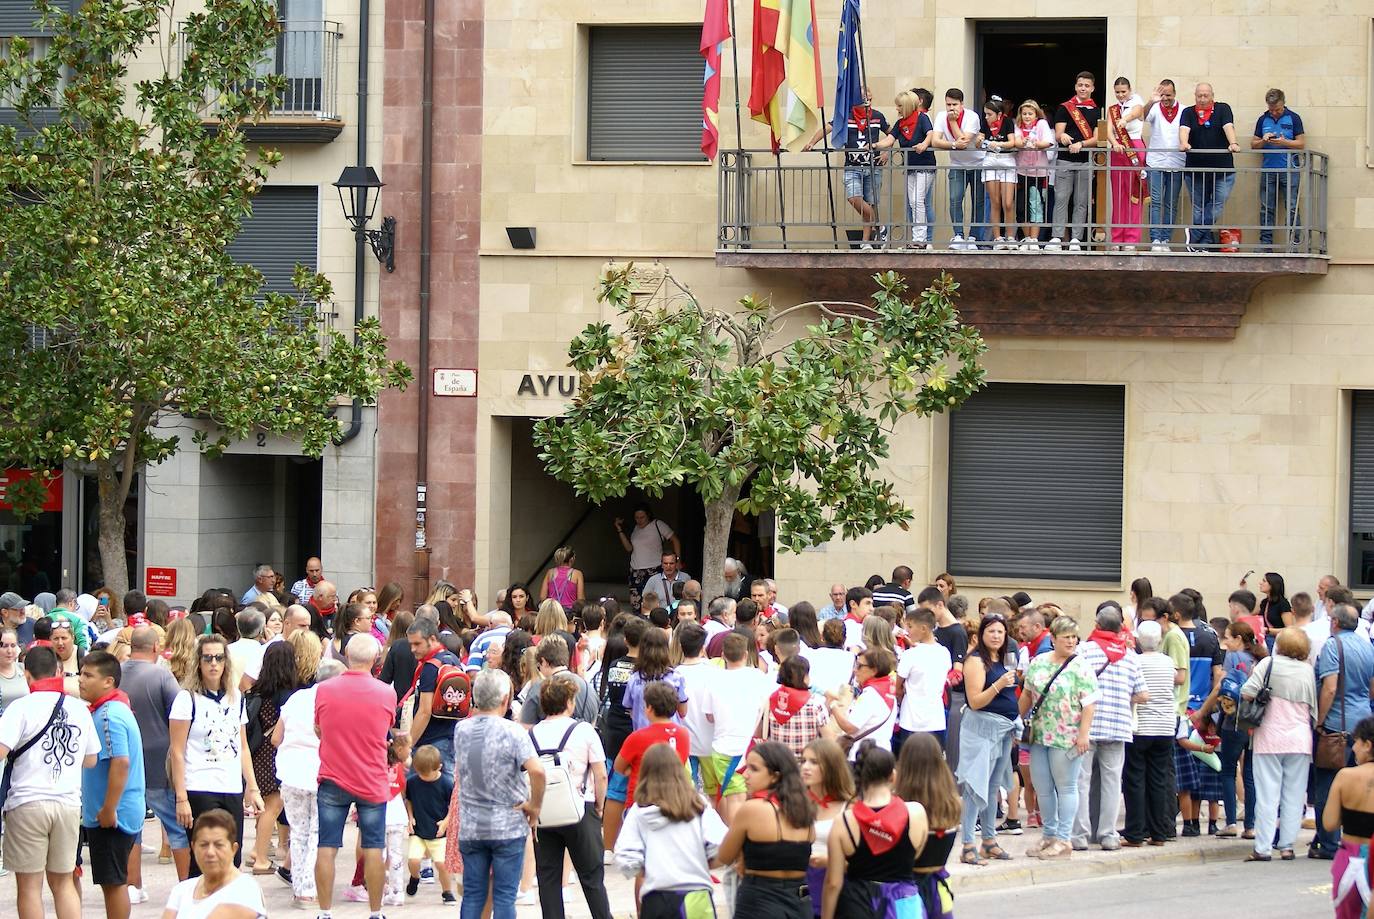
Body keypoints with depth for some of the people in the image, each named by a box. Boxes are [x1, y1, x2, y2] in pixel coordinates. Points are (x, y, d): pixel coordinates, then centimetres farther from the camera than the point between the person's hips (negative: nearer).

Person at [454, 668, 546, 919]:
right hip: (507, 825, -4)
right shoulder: (512, 732, -13)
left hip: (470, 826, 4)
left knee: (472, 895, 9)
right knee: (504, 897, 1)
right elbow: (536, 770, -25)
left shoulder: (462, 729, 1)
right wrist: (534, 806, -10)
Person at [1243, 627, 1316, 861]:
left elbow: (1247, 692, -13)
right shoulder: (1308, 671, 3)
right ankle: (1287, 845, 7)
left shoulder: (1269, 664, -6)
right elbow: (1314, 708, 6)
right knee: (1294, 795, 8)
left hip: (1269, 738, -2)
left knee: (1267, 795, -1)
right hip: (1300, 740, 2)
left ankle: (1263, 848, -3)